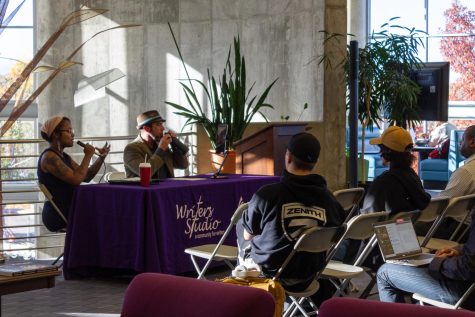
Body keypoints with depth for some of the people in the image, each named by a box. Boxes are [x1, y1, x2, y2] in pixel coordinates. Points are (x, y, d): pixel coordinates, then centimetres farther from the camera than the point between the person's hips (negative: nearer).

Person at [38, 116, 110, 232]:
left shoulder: (64, 157, 15)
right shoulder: (49, 157, -15)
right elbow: (76, 179, -25)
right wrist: (88, 155, -14)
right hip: (57, 215, -9)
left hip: (68, 210, 9)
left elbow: (86, 177, 15)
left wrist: (101, 157, 4)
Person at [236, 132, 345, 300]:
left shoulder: (268, 194, -23)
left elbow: (247, 235, -8)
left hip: (268, 274, -4)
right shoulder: (329, 199, -15)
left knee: (240, 224, 25)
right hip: (306, 279, 4)